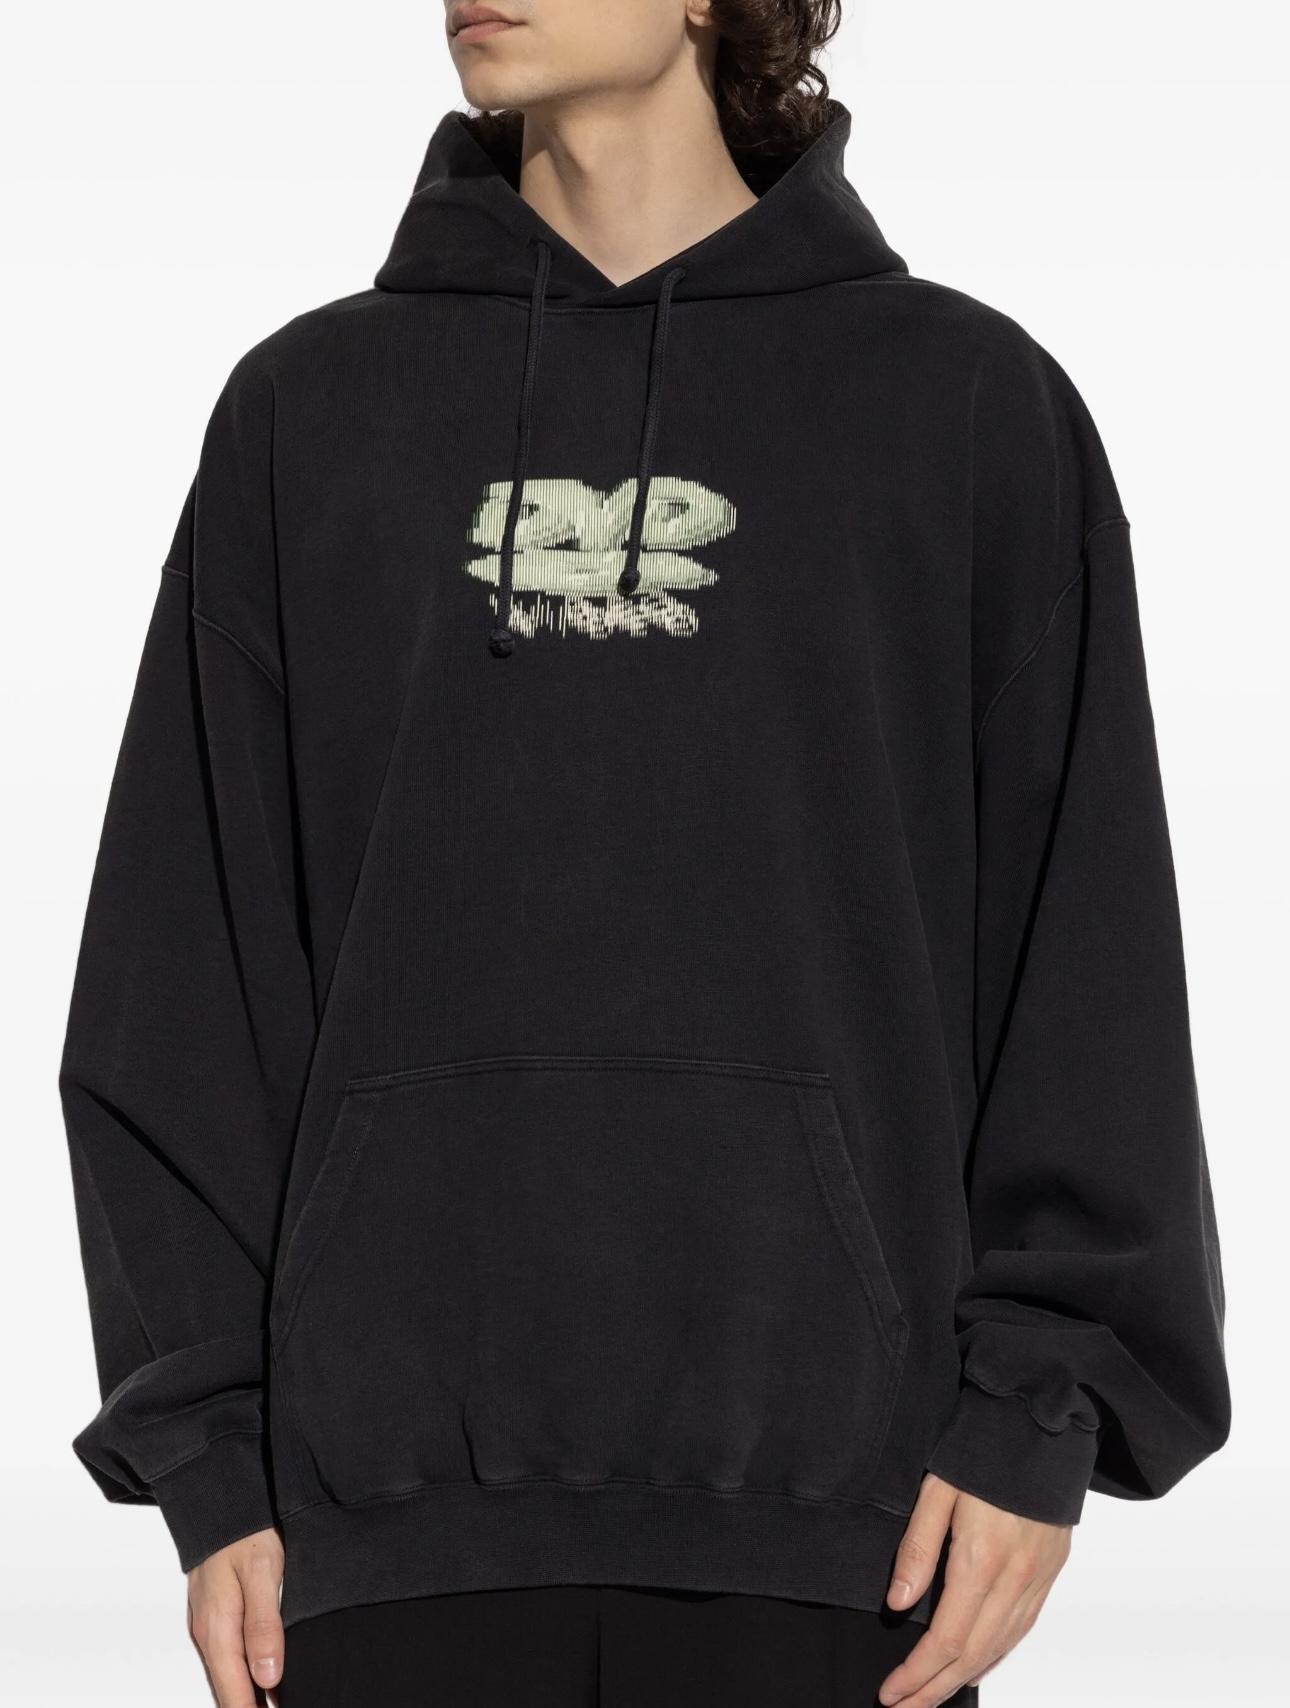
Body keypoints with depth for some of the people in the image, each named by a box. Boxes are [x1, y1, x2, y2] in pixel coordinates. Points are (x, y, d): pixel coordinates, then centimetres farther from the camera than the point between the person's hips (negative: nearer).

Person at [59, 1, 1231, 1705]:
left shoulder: (965, 402, 5)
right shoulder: (311, 411, 9)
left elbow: (1088, 958, 4)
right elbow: (185, 974, 8)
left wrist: (1038, 1410, -3)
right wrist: (208, 1440, 2)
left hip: (830, 1483, -1)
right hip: (399, 1497, 1)